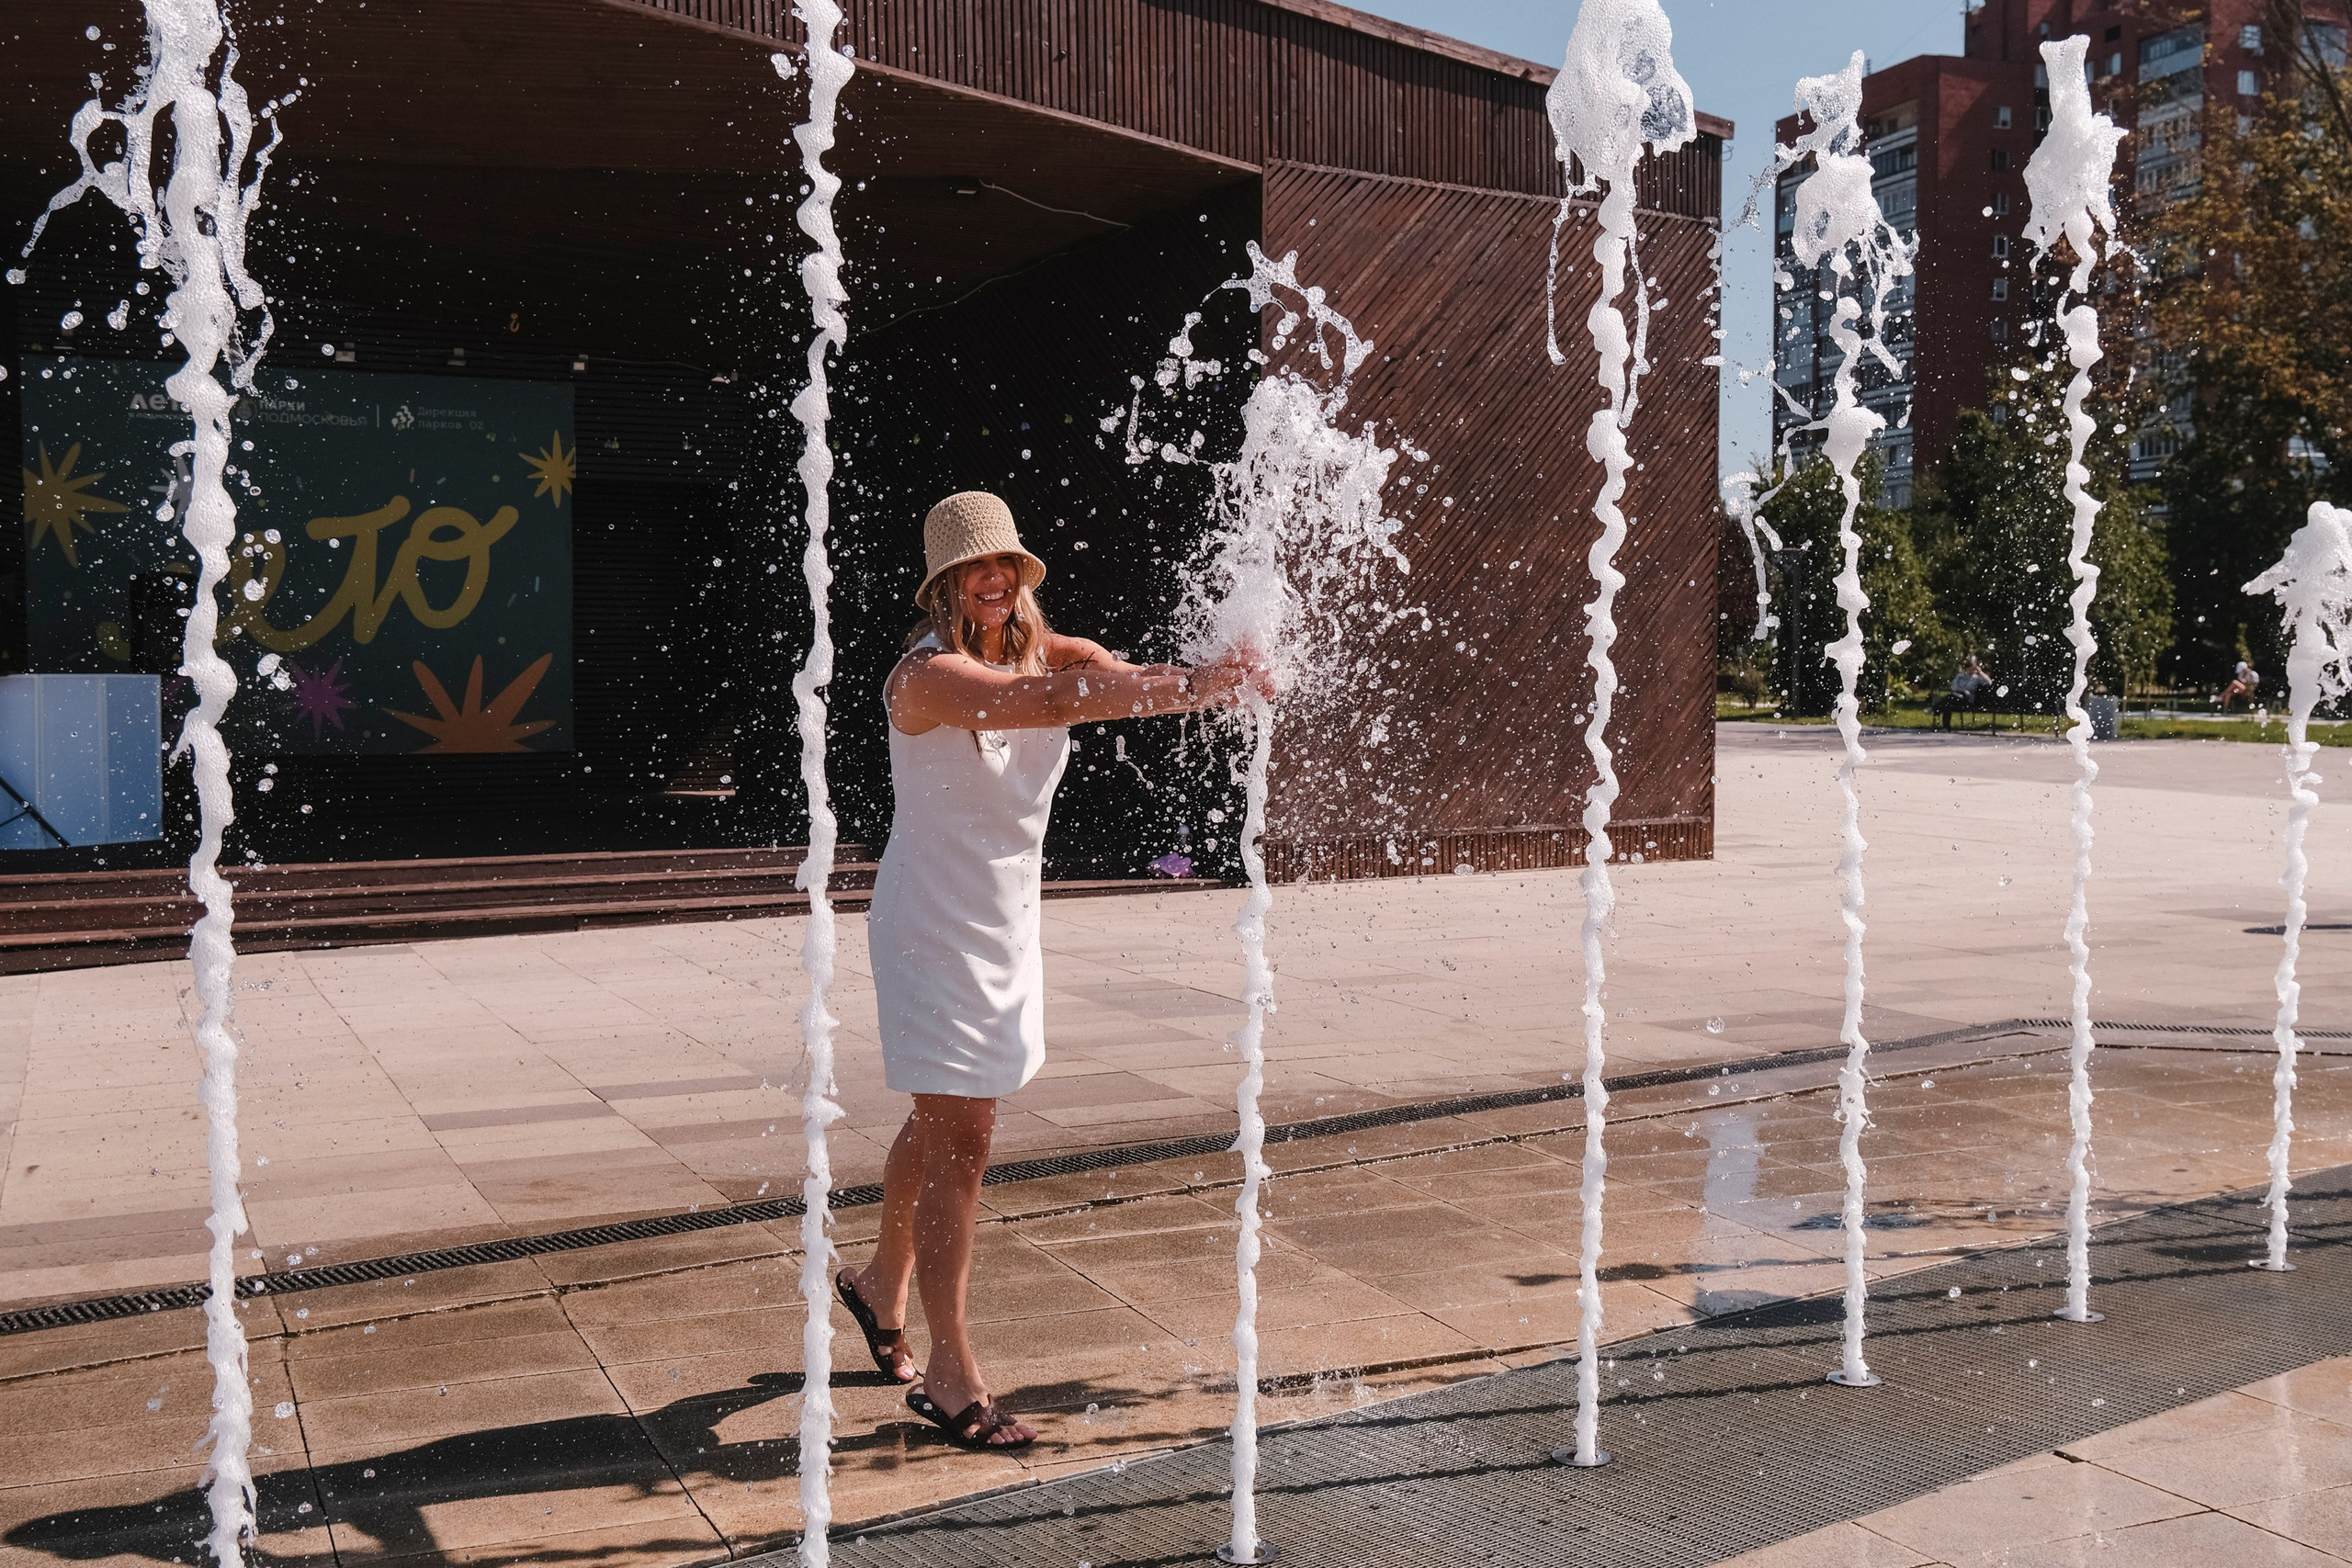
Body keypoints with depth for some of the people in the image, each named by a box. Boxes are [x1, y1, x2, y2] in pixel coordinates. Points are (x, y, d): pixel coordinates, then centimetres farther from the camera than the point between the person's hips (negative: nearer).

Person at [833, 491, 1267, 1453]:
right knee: (957, 1139, -6)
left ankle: (881, 1284, 44)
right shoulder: (929, 675, -20)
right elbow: (1053, 703, -38)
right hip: (933, 929, -7)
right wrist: (1205, 683, -45)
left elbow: (1129, 681, -18)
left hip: (1008, 924, 7)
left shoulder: (1049, 653, 1)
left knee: (944, 1125, 20)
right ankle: (950, 1376, 4)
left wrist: (1218, 678, -40)